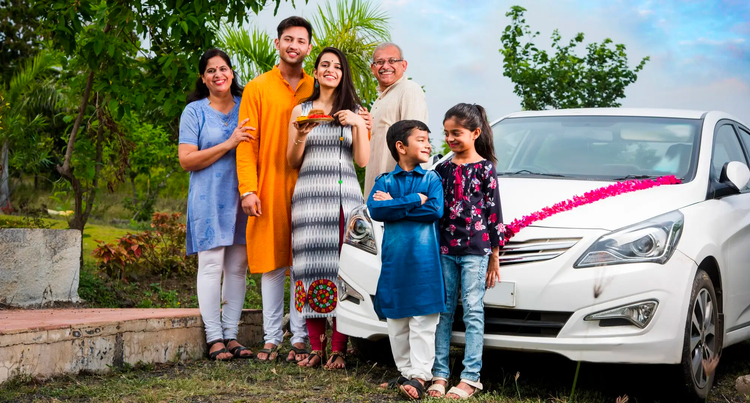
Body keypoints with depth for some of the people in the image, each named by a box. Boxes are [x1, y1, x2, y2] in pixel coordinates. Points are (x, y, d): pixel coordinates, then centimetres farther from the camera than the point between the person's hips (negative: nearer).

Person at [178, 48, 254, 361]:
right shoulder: (194, 111, 4)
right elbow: (186, 159, -5)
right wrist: (228, 144, -13)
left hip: (242, 198, 3)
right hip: (209, 198, -3)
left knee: (238, 267, 3)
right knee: (212, 265, -7)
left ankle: (231, 335, 8)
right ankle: (214, 338, -5)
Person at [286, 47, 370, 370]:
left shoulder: (354, 112, 13)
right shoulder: (301, 111, 14)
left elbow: (363, 160, 4)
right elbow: (292, 162, 12)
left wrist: (359, 125, -8)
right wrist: (300, 137, -7)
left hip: (344, 194, -1)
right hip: (309, 193, 1)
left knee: (343, 266, -8)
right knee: (311, 264, -5)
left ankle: (339, 349, -5)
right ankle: (316, 348, 0)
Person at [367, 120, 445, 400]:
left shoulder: (431, 179, 6)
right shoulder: (385, 182, 8)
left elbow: (436, 210, -10)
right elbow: (375, 210, -10)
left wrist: (394, 206, -9)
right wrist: (416, 201, -12)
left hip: (424, 260, -2)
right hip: (394, 259, 2)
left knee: (423, 319, -5)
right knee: (396, 320, 8)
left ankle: (419, 375, -4)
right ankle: (405, 370, 20)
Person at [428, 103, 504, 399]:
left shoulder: (485, 169, -1)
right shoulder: (443, 169, 10)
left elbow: (494, 212, -1)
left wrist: (494, 256, -2)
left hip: (476, 249, -4)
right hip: (445, 248, 4)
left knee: (473, 311, -2)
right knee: (444, 311, 6)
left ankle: (470, 378, 0)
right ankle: (440, 375, 10)